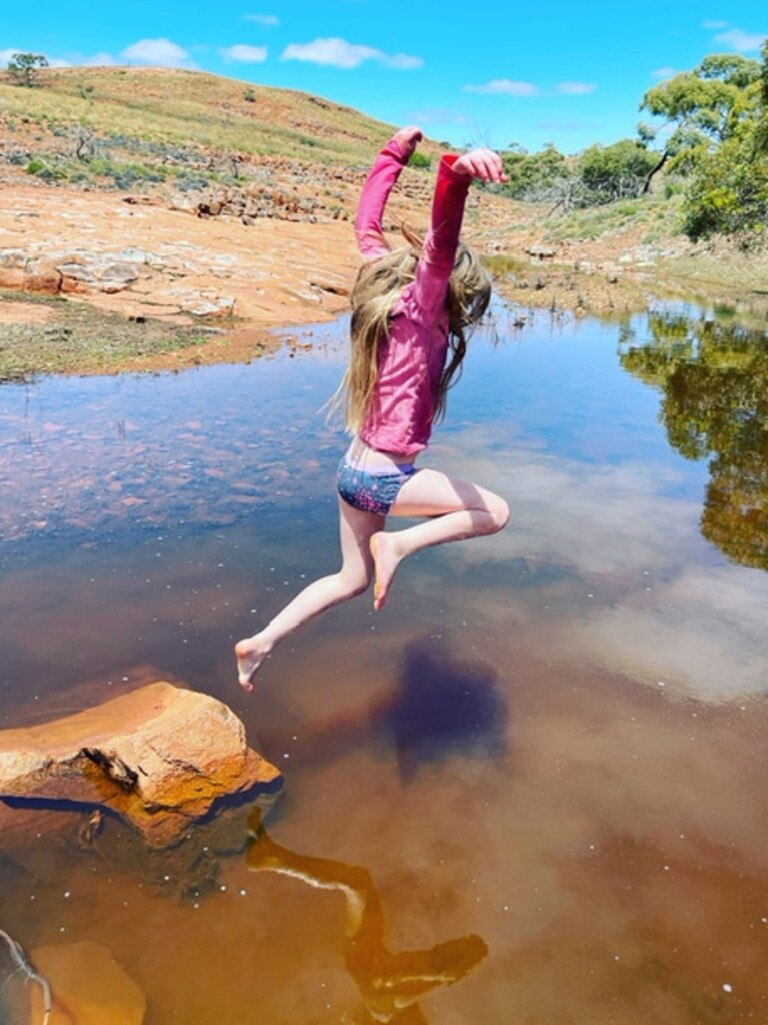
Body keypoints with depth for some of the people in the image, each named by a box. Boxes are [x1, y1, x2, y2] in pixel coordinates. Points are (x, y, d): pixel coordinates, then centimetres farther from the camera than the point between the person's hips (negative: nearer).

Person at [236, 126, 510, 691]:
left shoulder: (390, 287, 5)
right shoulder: (419, 305, -16)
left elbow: (368, 224, 16)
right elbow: (441, 243, -36)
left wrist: (397, 152, 25)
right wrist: (457, 172, -53)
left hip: (354, 470, 8)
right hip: (386, 478, -8)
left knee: (353, 579, 23)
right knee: (496, 512, 3)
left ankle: (260, 643, 25)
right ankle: (397, 543, -4)